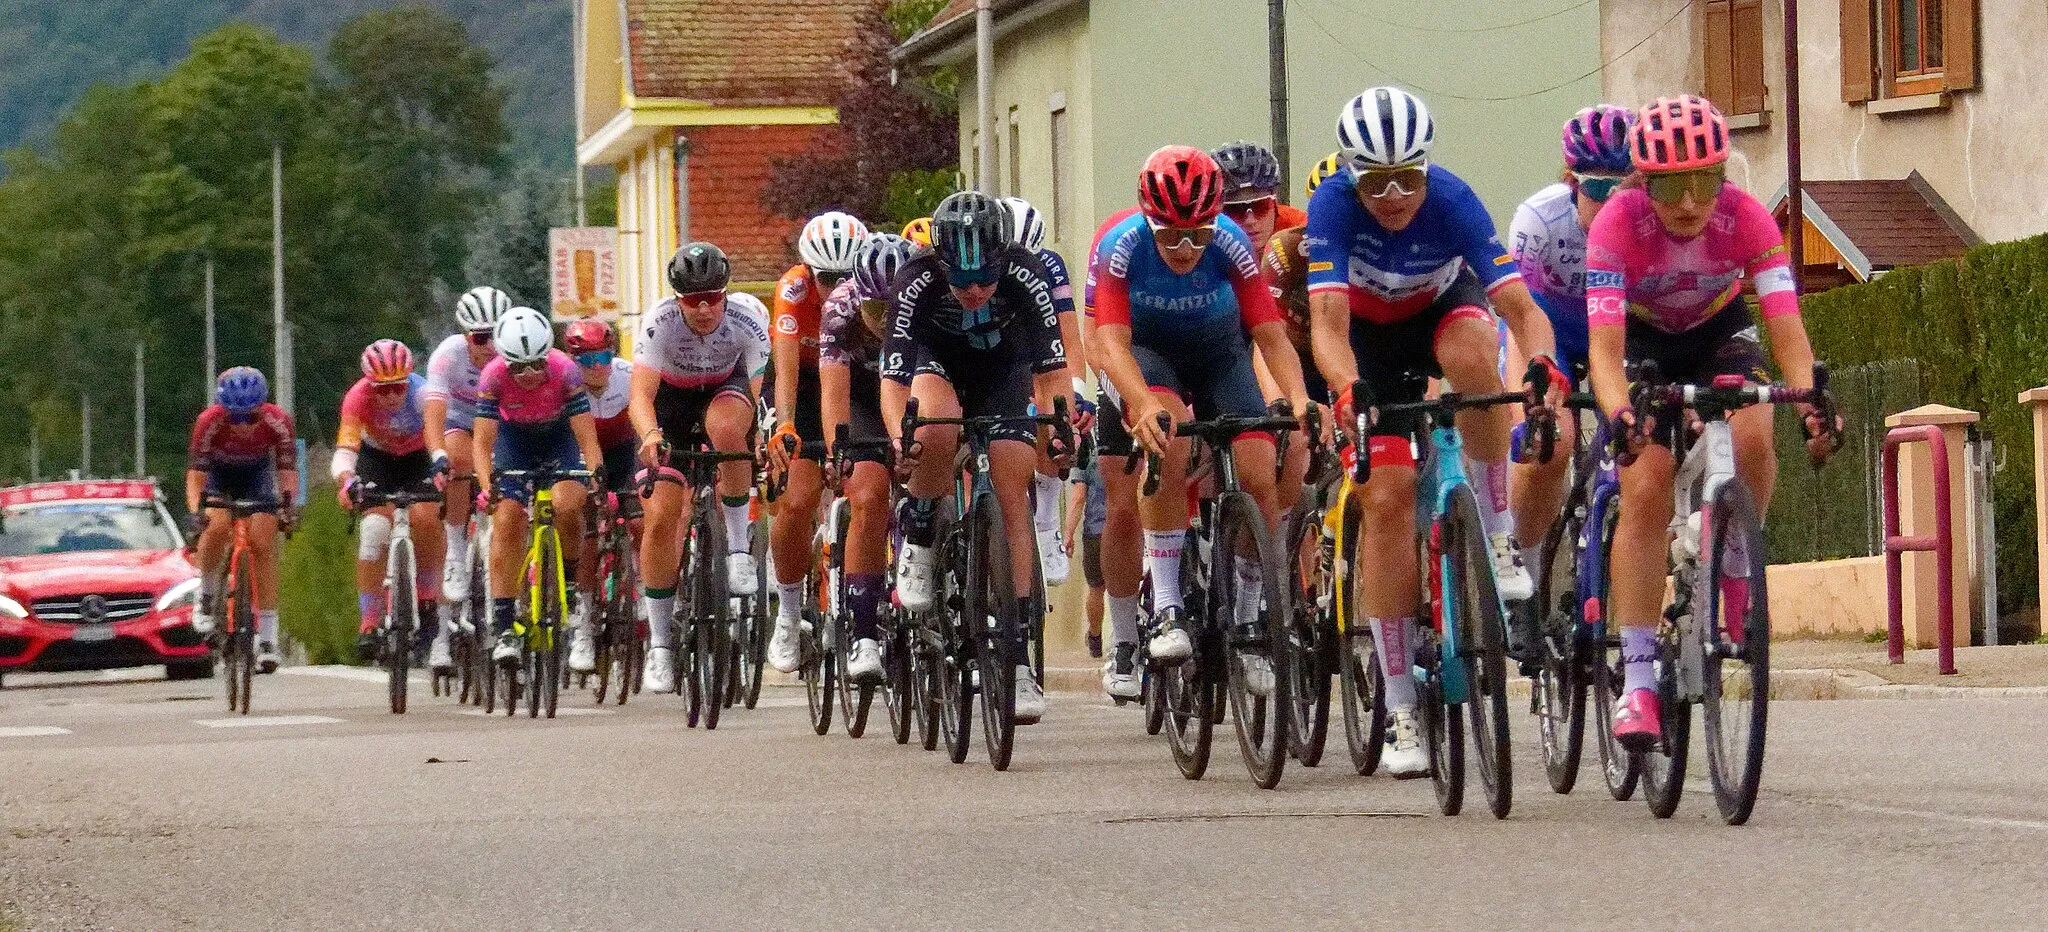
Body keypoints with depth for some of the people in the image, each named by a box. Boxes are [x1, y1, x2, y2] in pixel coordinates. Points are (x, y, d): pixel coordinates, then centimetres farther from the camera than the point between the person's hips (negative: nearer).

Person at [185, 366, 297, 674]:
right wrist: (195, 511, -47)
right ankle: (207, 596, -6)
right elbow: (195, 476, -31)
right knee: (218, 526, -30)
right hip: (217, 473, -1)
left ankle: (268, 636, -11)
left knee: (263, 543, -15)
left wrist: (286, 502, -44)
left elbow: (288, 470, -26)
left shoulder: (277, 422, -30)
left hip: (257, 472, 1)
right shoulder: (209, 422, -33)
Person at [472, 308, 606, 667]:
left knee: (568, 506, -27)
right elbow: (482, 443, -29)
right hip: (514, 438, 1)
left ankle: (572, 575, 3)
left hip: (559, 436, -1)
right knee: (507, 520, -16)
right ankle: (503, 628, -14)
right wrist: (488, 487, -45)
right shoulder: (494, 376, -29)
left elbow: (587, 438, -30)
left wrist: (598, 480, -45)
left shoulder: (565, 370, -32)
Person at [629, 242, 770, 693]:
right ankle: (660, 644, 3)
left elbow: (760, 391, -25)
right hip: (673, 402, 0)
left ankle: (739, 548, -23)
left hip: (726, 390, 0)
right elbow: (641, 394, -39)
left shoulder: (747, 318, -28)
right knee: (660, 520, -11)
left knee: (724, 424, -39)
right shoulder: (660, 322, -31)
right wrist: (650, 435, -58)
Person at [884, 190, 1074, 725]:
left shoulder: (1026, 277, -31)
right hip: (937, 360, -1)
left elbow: (1052, 368, -28)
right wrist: (899, 439, -52)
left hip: (1004, 368, 1)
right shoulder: (916, 284, -33)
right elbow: (893, 379, -35)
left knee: (1012, 497, -12)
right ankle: (917, 541, -8)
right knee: (936, 433, -36)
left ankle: (1016, 657, -8)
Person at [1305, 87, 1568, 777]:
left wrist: (1544, 366, -56)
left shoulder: (1452, 200, -31)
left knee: (1472, 351, -38)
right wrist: (1347, 391, -60)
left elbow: (1521, 306, -35)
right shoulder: (1334, 204, -31)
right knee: (1386, 497, -13)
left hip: (1442, 309, 0)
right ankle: (1400, 711, -7)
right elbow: (1328, 319, -40)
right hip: (1370, 336, 0)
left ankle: (1498, 536, -22)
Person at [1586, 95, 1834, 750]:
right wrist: (1620, 415, -58)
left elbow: (1786, 327, -33)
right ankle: (1637, 679, -16)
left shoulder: (1746, 218, -28)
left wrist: (1809, 403, -51)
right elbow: (1604, 343, -39)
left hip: (1719, 332, 1)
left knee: (1752, 437, -29)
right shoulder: (1618, 224, -32)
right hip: (1644, 339, -1)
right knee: (1646, 493, -17)